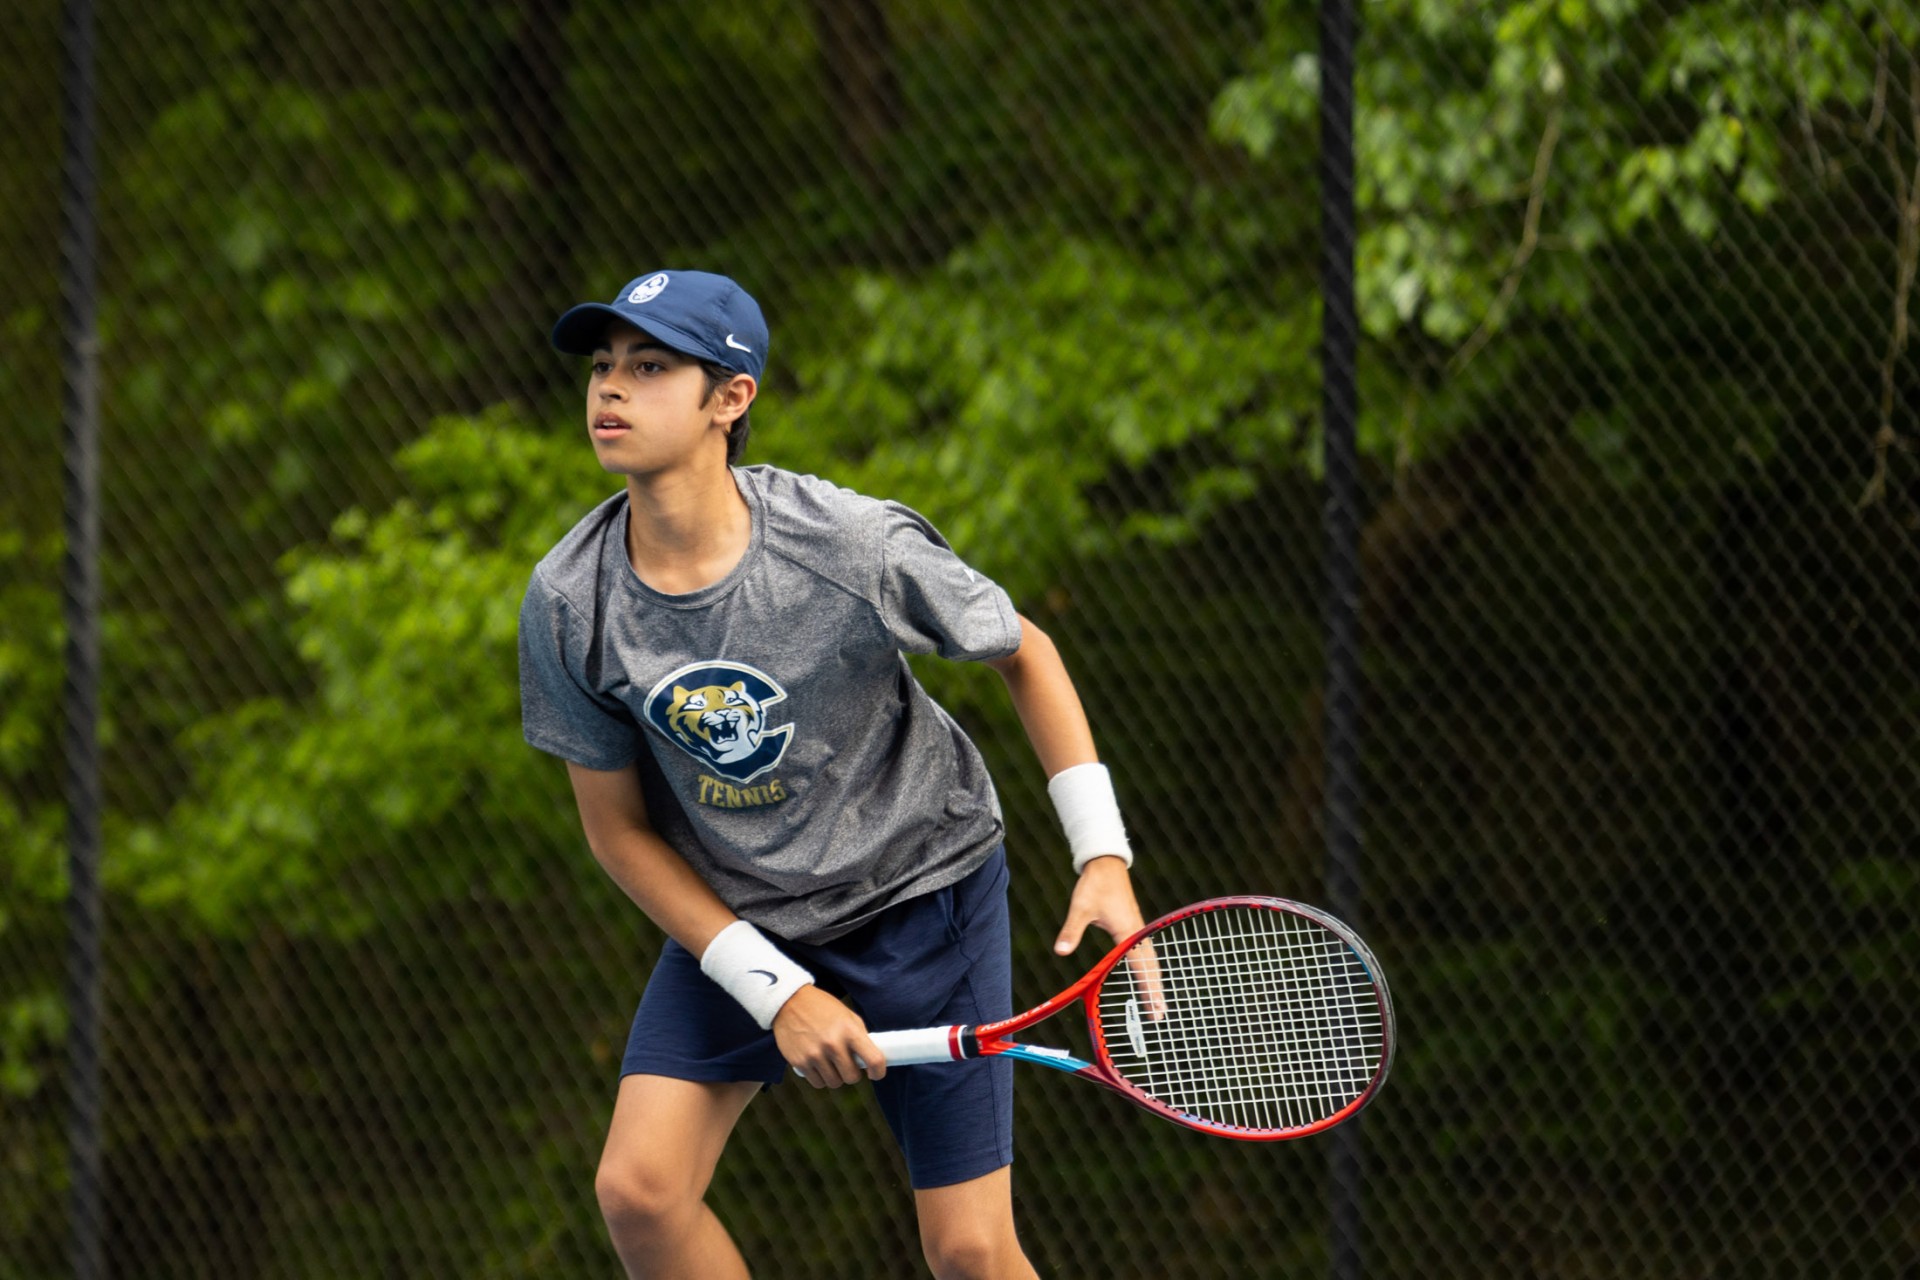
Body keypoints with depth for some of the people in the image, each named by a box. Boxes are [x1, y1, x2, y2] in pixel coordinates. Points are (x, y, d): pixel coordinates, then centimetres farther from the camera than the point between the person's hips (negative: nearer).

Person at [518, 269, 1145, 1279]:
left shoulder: (861, 547, -25)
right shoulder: (567, 602, -17)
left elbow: (1023, 653, -6)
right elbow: (621, 830, -6)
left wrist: (1103, 860, -13)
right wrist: (778, 993, -14)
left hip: (923, 892, -2)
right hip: (733, 921, 2)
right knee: (638, 1188, -17)